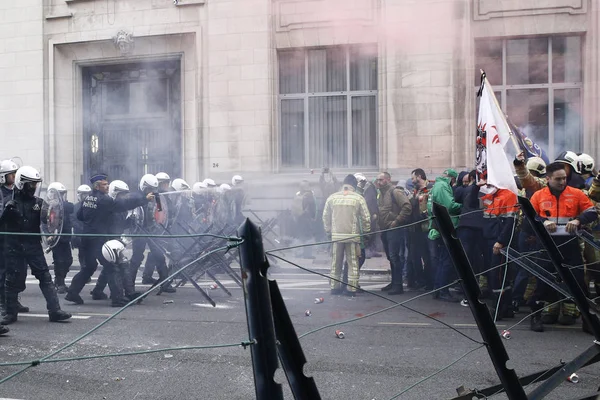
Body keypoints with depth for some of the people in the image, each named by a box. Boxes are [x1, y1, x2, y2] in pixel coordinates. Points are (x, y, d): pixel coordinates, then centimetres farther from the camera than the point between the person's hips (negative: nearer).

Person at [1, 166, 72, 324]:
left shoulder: (38, 203, 6)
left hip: (34, 246, 3)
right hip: (14, 247, -2)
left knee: (45, 277, -2)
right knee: (13, 280, 6)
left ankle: (54, 311, -1)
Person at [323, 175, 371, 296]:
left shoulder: (332, 198, 4)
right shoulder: (358, 198, -4)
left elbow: (325, 216, 8)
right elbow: (366, 217, -4)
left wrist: (328, 231, 18)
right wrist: (366, 232, 10)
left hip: (336, 235, 3)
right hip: (353, 235, -2)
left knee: (336, 263, 12)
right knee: (353, 263, 4)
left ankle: (334, 287, 16)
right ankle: (351, 288, 2)